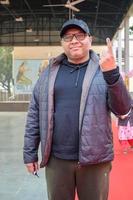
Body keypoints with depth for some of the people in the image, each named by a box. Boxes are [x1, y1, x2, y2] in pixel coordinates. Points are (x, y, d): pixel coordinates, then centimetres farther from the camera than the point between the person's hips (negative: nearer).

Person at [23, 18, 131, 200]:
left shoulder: (103, 70, -1)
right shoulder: (50, 73, 5)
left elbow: (123, 110, -9)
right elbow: (35, 114, 6)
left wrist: (112, 74, -23)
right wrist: (30, 153, 4)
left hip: (94, 159, -1)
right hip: (56, 159, 2)